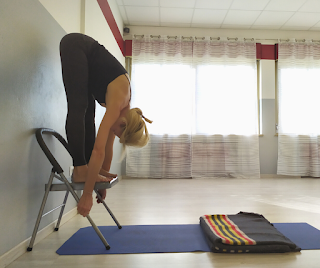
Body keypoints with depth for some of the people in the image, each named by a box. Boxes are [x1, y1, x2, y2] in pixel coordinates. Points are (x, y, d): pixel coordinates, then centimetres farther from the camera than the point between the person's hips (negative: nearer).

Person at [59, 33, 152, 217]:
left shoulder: (122, 108, -6)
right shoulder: (117, 104, -28)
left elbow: (108, 146, 2)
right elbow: (98, 150, -32)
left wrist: (103, 176, 8)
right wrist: (87, 194, -28)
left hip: (86, 54, 7)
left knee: (88, 114, 0)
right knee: (78, 109, -19)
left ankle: (86, 170, 2)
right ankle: (80, 171, -19)